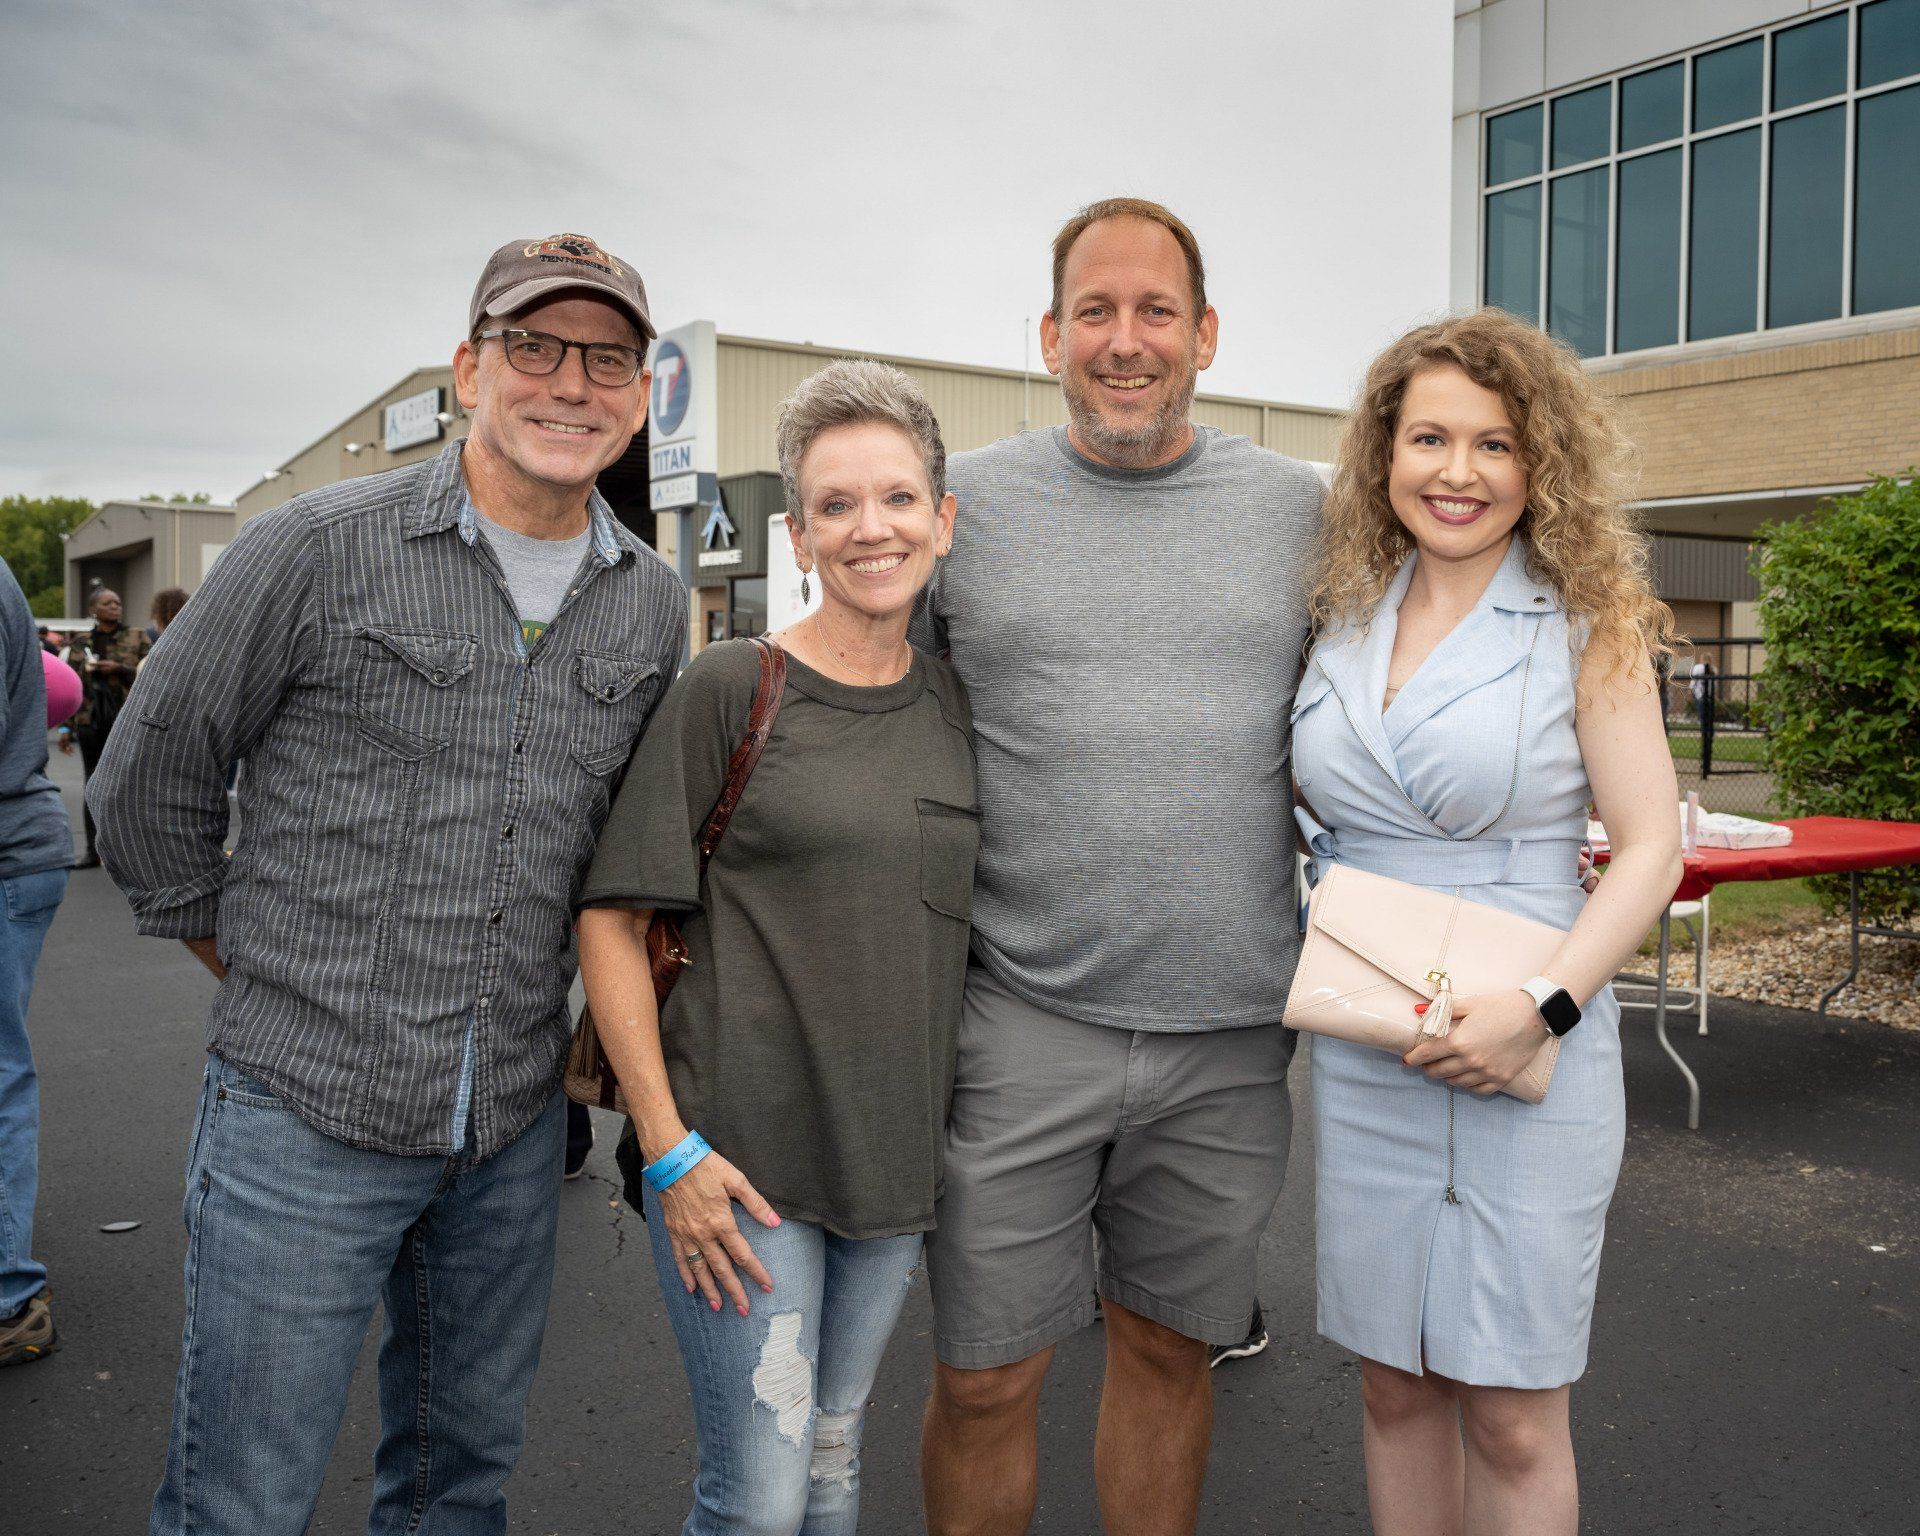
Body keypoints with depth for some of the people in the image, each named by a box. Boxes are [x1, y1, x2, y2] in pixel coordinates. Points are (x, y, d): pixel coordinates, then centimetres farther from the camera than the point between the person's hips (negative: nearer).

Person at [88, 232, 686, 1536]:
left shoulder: (653, 603, 5)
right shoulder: (320, 549, -9)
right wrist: (247, 961, 4)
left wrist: (595, 982, 10)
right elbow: (149, 779, -1)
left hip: (516, 1122, 4)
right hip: (306, 1106, -4)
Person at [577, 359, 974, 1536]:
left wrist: (944, 1133, 10)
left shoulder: (956, 704, 6)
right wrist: (669, 1148, -12)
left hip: (896, 1157, 5)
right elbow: (612, 920, -8)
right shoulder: (734, 687, -8)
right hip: (743, 1158, -4)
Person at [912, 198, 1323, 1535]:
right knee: (985, 1379, 8)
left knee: (1169, 1351, 18)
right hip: (1019, 1022, -1)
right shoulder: (965, 500, 1)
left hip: (1233, 1030, 2)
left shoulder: (1300, 507, 6)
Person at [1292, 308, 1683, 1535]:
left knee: (1512, 1419, 5)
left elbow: (1650, 847, -8)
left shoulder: (1586, 623, -4)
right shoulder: (1348, 618, 8)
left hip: (1529, 1062, -4)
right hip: (1364, 1056, 4)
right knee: (1395, 1387, 15)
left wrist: (1544, 1007, -19)